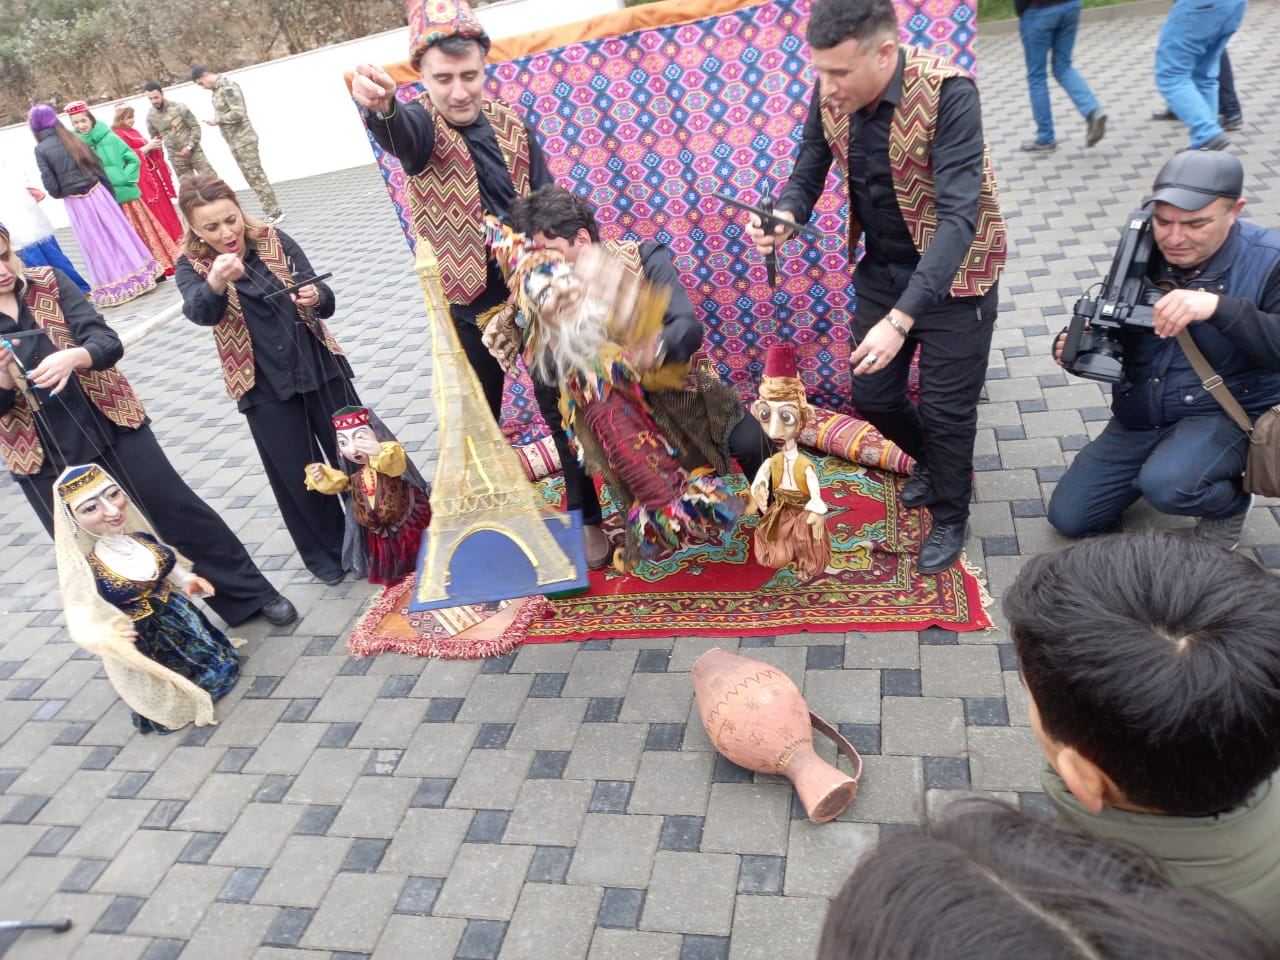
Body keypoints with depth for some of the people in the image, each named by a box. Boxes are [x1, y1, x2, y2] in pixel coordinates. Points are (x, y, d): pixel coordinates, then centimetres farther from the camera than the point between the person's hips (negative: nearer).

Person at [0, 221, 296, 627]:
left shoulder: (49, 283, -3)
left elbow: (108, 341, -13)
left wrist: (73, 357, -35)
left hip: (110, 425, 0)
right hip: (43, 458, 0)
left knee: (179, 509, 6)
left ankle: (253, 594, 19)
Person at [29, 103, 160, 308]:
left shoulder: (41, 150, -7)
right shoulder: (74, 139, 5)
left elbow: (51, 185, -11)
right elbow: (98, 167, 5)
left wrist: (62, 194, 10)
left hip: (75, 203, -3)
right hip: (98, 194, 3)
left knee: (95, 245, 3)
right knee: (118, 235, 9)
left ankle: (112, 289, 8)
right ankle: (139, 277, 13)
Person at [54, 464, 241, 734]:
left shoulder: (142, 537, -9)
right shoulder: (84, 570, -24)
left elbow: (168, 565, 9)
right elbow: (81, 625, -22)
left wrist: (188, 580, -10)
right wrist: (105, 636, -43)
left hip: (180, 620, 5)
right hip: (144, 645, -5)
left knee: (225, 666, 16)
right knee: (211, 680, 6)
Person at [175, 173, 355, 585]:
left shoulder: (275, 241, -3)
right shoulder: (192, 264, -6)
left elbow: (326, 304, -7)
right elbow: (199, 313, -28)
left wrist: (316, 297, -30)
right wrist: (215, 282, -48)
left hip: (319, 366, 2)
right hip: (263, 385, -1)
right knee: (297, 474, 7)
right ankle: (325, 551, 28)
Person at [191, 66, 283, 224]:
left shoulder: (228, 86, -14)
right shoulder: (217, 88, 14)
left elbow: (238, 113, -22)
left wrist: (217, 120, -13)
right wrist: (217, 120, 5)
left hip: (243, 140, -9)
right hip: (235, 142, 9)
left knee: (255, 176, -8)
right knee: (251, 177, 9)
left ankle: (274, 213, -4)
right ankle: (269, 211, 12)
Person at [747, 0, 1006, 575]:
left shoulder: (947, 93, -29)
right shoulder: (830, 93, -12)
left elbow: (958, 216, -34)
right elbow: (807, 175, -2)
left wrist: (900, 319, -42)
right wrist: (783, 219, -28)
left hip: (953, 273, -5)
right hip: (882, 266, 6)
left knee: (945, 408, 3)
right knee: (872, 395, 14)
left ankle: (949, 518, 30)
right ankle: (933, 462, 46)